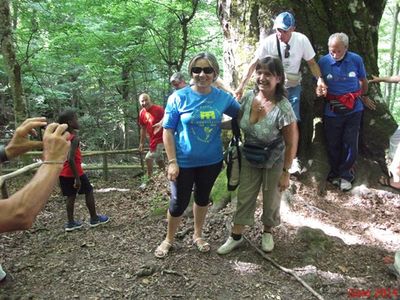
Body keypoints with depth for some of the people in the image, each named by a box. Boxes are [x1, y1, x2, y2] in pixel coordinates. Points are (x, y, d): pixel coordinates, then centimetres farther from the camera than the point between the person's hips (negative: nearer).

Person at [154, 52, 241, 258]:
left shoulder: (223, 98, -5)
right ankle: (168, 240, 34)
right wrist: (172, 162, -14)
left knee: (202, 198, 20)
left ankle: (197, 235, 43)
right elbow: (168, 131, -10)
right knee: (179, 203, 8)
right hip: (184, 162, -3)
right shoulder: (178, 97, -13)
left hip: (211, 161, 3)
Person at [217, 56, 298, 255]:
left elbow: (291, 143, -18)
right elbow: (239, 122, 7)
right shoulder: (248, 97, -12)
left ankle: (267, 232, 43)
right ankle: (236, 236, 31)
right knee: (244, 198, 14)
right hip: (249, 159, 4)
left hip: (273, 163, -4)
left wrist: (286, 172, -14)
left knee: (271, 201, 16)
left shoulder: (283, 108, -27)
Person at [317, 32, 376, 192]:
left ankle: (345, 175, 20)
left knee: (350, 144, 3)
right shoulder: (323, 62, -7)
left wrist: (364, 97, 25)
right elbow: (318, 84, 2)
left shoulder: (356, 59, -5)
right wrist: (320, 91, -22)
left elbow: (363, 81, 11)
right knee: (333, 145, 10)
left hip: (353, 110, 0)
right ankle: (335, 173, 29)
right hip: (332, 111, 0)